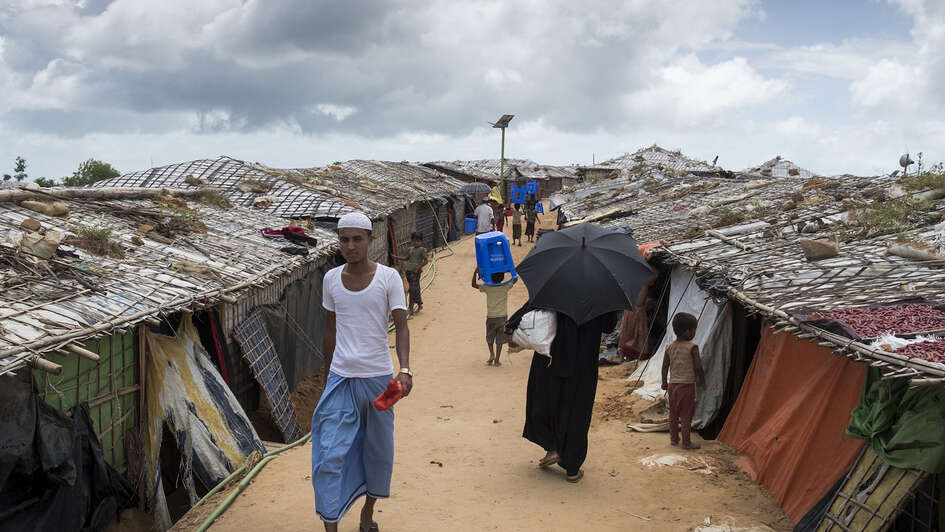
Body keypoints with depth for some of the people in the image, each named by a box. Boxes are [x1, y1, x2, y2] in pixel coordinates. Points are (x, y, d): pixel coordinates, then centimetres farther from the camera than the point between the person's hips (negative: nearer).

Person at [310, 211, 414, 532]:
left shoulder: (388, 277, -7)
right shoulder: (331, 279, 2)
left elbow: (401, 327, -11)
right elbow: (331, 329, 12)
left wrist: (405, 369, -26)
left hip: (378, 378, -1)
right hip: (341, 378, 1)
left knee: (378, 451, 13)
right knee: (330, 455, -6)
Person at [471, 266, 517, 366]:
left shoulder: (487, 288, -7)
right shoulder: (505, 287, -6)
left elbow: (474, 284, 3)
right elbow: (515, 279, 8)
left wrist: (475, 272, 0)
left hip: (490, 317, 0)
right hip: (502, 317, 0)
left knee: (489, 339, 17)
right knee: (500, 340, 6)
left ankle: (492, 354, -4)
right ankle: (497, 360, 5)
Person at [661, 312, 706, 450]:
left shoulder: (670, 347, 2)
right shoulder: (692, 347, -13)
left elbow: (665, 366, 6)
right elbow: (698, 367, -15)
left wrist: (664, 382, 18)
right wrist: (702, 382, 0)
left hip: (673, 384, 5)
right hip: (687, 385, -5)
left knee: (673, 413, 16)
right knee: (686, 415, 3)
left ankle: (673, 438, 27)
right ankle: (686, 442, 10)